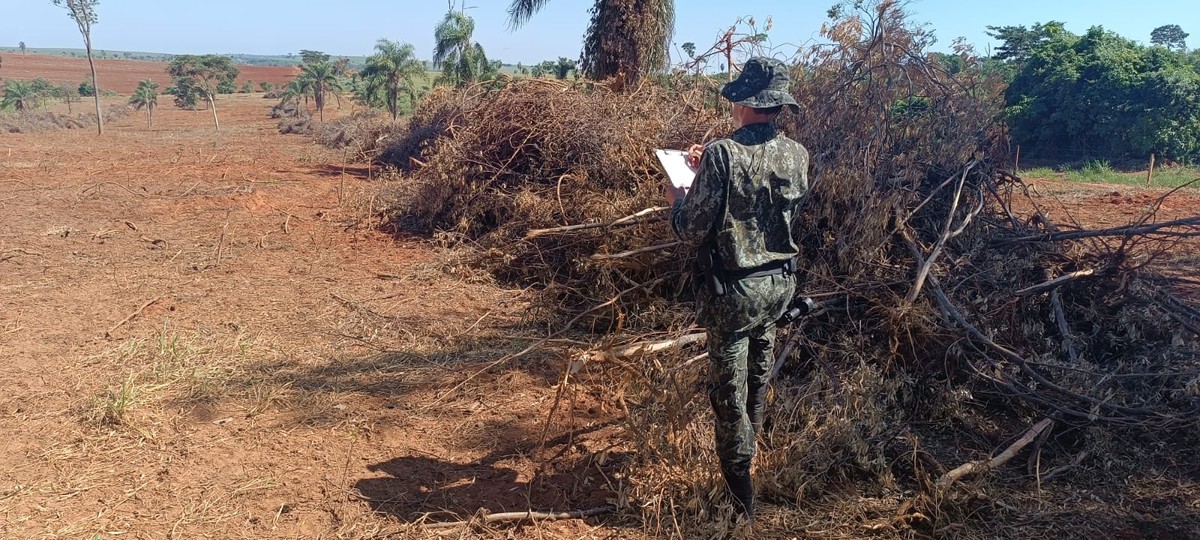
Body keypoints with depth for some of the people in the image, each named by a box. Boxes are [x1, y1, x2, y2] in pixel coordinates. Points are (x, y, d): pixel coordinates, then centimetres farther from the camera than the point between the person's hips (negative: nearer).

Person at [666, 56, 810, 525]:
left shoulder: (722, 154, -21)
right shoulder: (796, 155, -3)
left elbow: (692, 232, -18)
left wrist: (678, 200, 4)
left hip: (734, 290, -6)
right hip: (780, 281, 6)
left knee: (730, 392, 7)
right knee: (759, 371, 28)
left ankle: (741, 501, 18)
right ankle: (749, 443, 53)